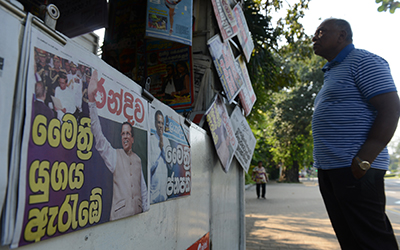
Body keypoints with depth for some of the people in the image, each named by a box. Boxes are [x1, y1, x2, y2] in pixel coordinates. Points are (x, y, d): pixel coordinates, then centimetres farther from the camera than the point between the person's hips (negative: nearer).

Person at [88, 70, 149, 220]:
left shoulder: (138, 159, 13)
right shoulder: (114, 155, 1)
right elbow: (98, 137, -13)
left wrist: (146, 210, 12)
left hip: (137, 214, 4)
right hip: (119, 215, -3)